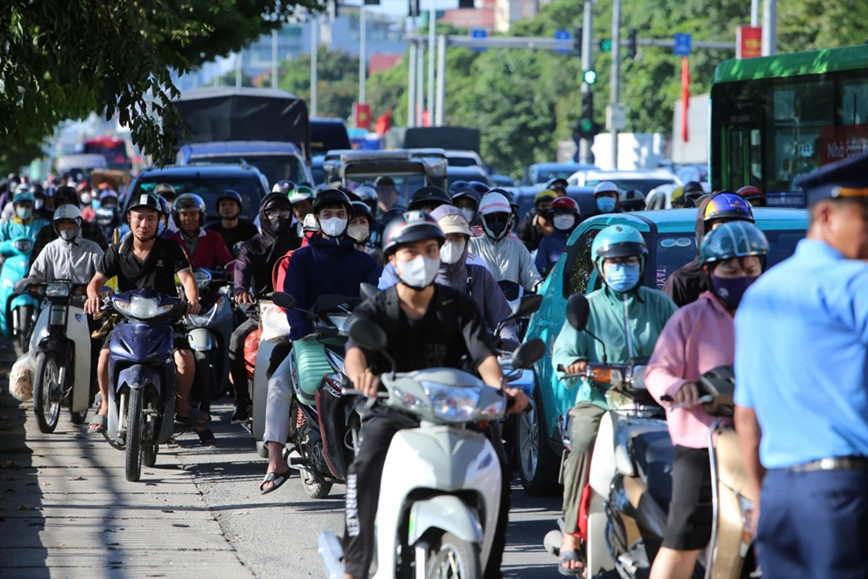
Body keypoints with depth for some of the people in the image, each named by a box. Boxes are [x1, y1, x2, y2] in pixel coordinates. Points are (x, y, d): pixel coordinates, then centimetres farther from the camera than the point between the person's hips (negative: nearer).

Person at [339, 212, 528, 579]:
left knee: (496, 466, -21)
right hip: (392, 410, -2)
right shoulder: (374, 310, 3)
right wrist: (361, 374, -44)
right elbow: (355, 348, -18)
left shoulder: (458, 306, 9)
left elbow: (482, 353, -7)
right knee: (366, 466, -31)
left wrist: (500, 386, -30)